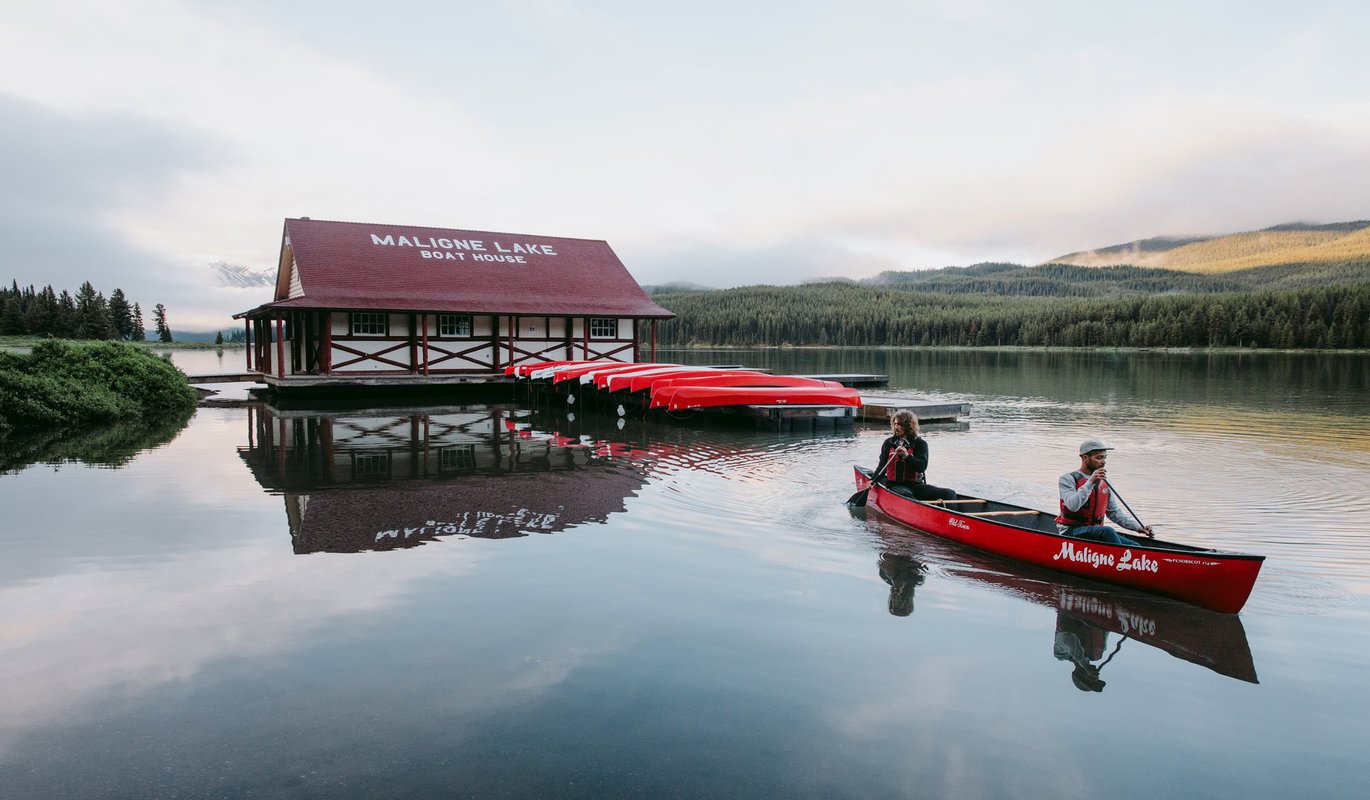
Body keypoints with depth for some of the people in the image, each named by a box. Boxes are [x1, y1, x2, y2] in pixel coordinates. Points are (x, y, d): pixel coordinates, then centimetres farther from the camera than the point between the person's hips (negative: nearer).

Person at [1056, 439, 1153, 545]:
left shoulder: (1104, 482, 16)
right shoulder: (1068, 479, -4)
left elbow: (1114, 512, 21)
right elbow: (1072, 506, -21)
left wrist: (1138, 528, 9)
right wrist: (1090, 483, -23)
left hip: (1096, 531, 7)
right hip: (1071, 532, -6)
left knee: (1135, 547, -14)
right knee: (1107, 531, -32)